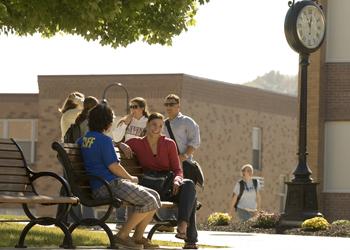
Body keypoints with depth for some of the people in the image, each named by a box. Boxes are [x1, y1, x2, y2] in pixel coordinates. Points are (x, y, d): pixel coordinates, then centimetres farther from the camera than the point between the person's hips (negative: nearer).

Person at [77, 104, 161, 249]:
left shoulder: (83, 139, 18)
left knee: (154, 197, 8)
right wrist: (131, 178, 2)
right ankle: (122, 236, -12)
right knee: (149, 202, -19)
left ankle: (138, 237, 7)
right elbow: (113, 166, -15)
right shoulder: (104, 140, -10)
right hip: (108, 185, -10)